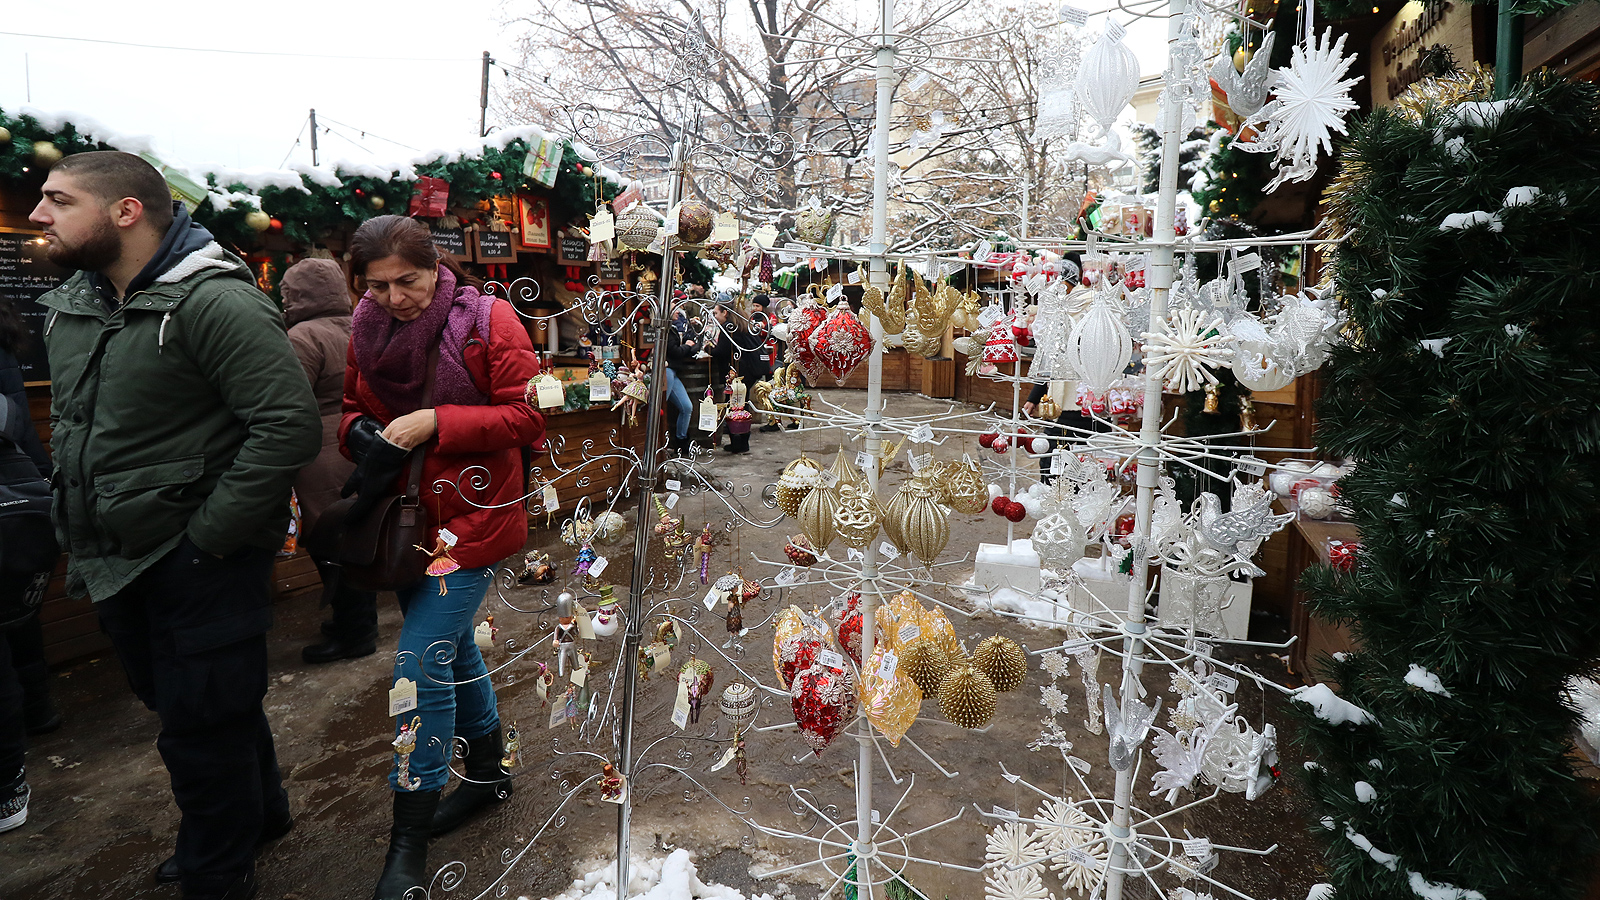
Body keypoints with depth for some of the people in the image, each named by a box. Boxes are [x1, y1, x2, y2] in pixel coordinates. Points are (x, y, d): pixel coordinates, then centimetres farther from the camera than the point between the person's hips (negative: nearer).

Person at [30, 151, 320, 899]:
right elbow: (67, 420, 22)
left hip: (199, 564, -9)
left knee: (203, 724, 4)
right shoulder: (69, 305, 9)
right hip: (119, 560, 9)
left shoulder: (214, 301, -19)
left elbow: (290, 424, -26)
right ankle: (259, 812, 45)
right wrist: (79, 525, 14)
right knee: (173, 701, 23)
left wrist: (207, 536, -22)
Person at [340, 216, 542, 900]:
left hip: (472, 515, -6)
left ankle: (410, 842, 6)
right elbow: (352, 408, 15)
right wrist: (361, 432, -8)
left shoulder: (488, 320, -12)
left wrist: (436, 422, -22)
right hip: (408, 515, 7)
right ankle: (488, 772, 41)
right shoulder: (367, 329, 4)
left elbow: (526, 417, -13)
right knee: (452, 647, 19)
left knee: (420, 665, -10)